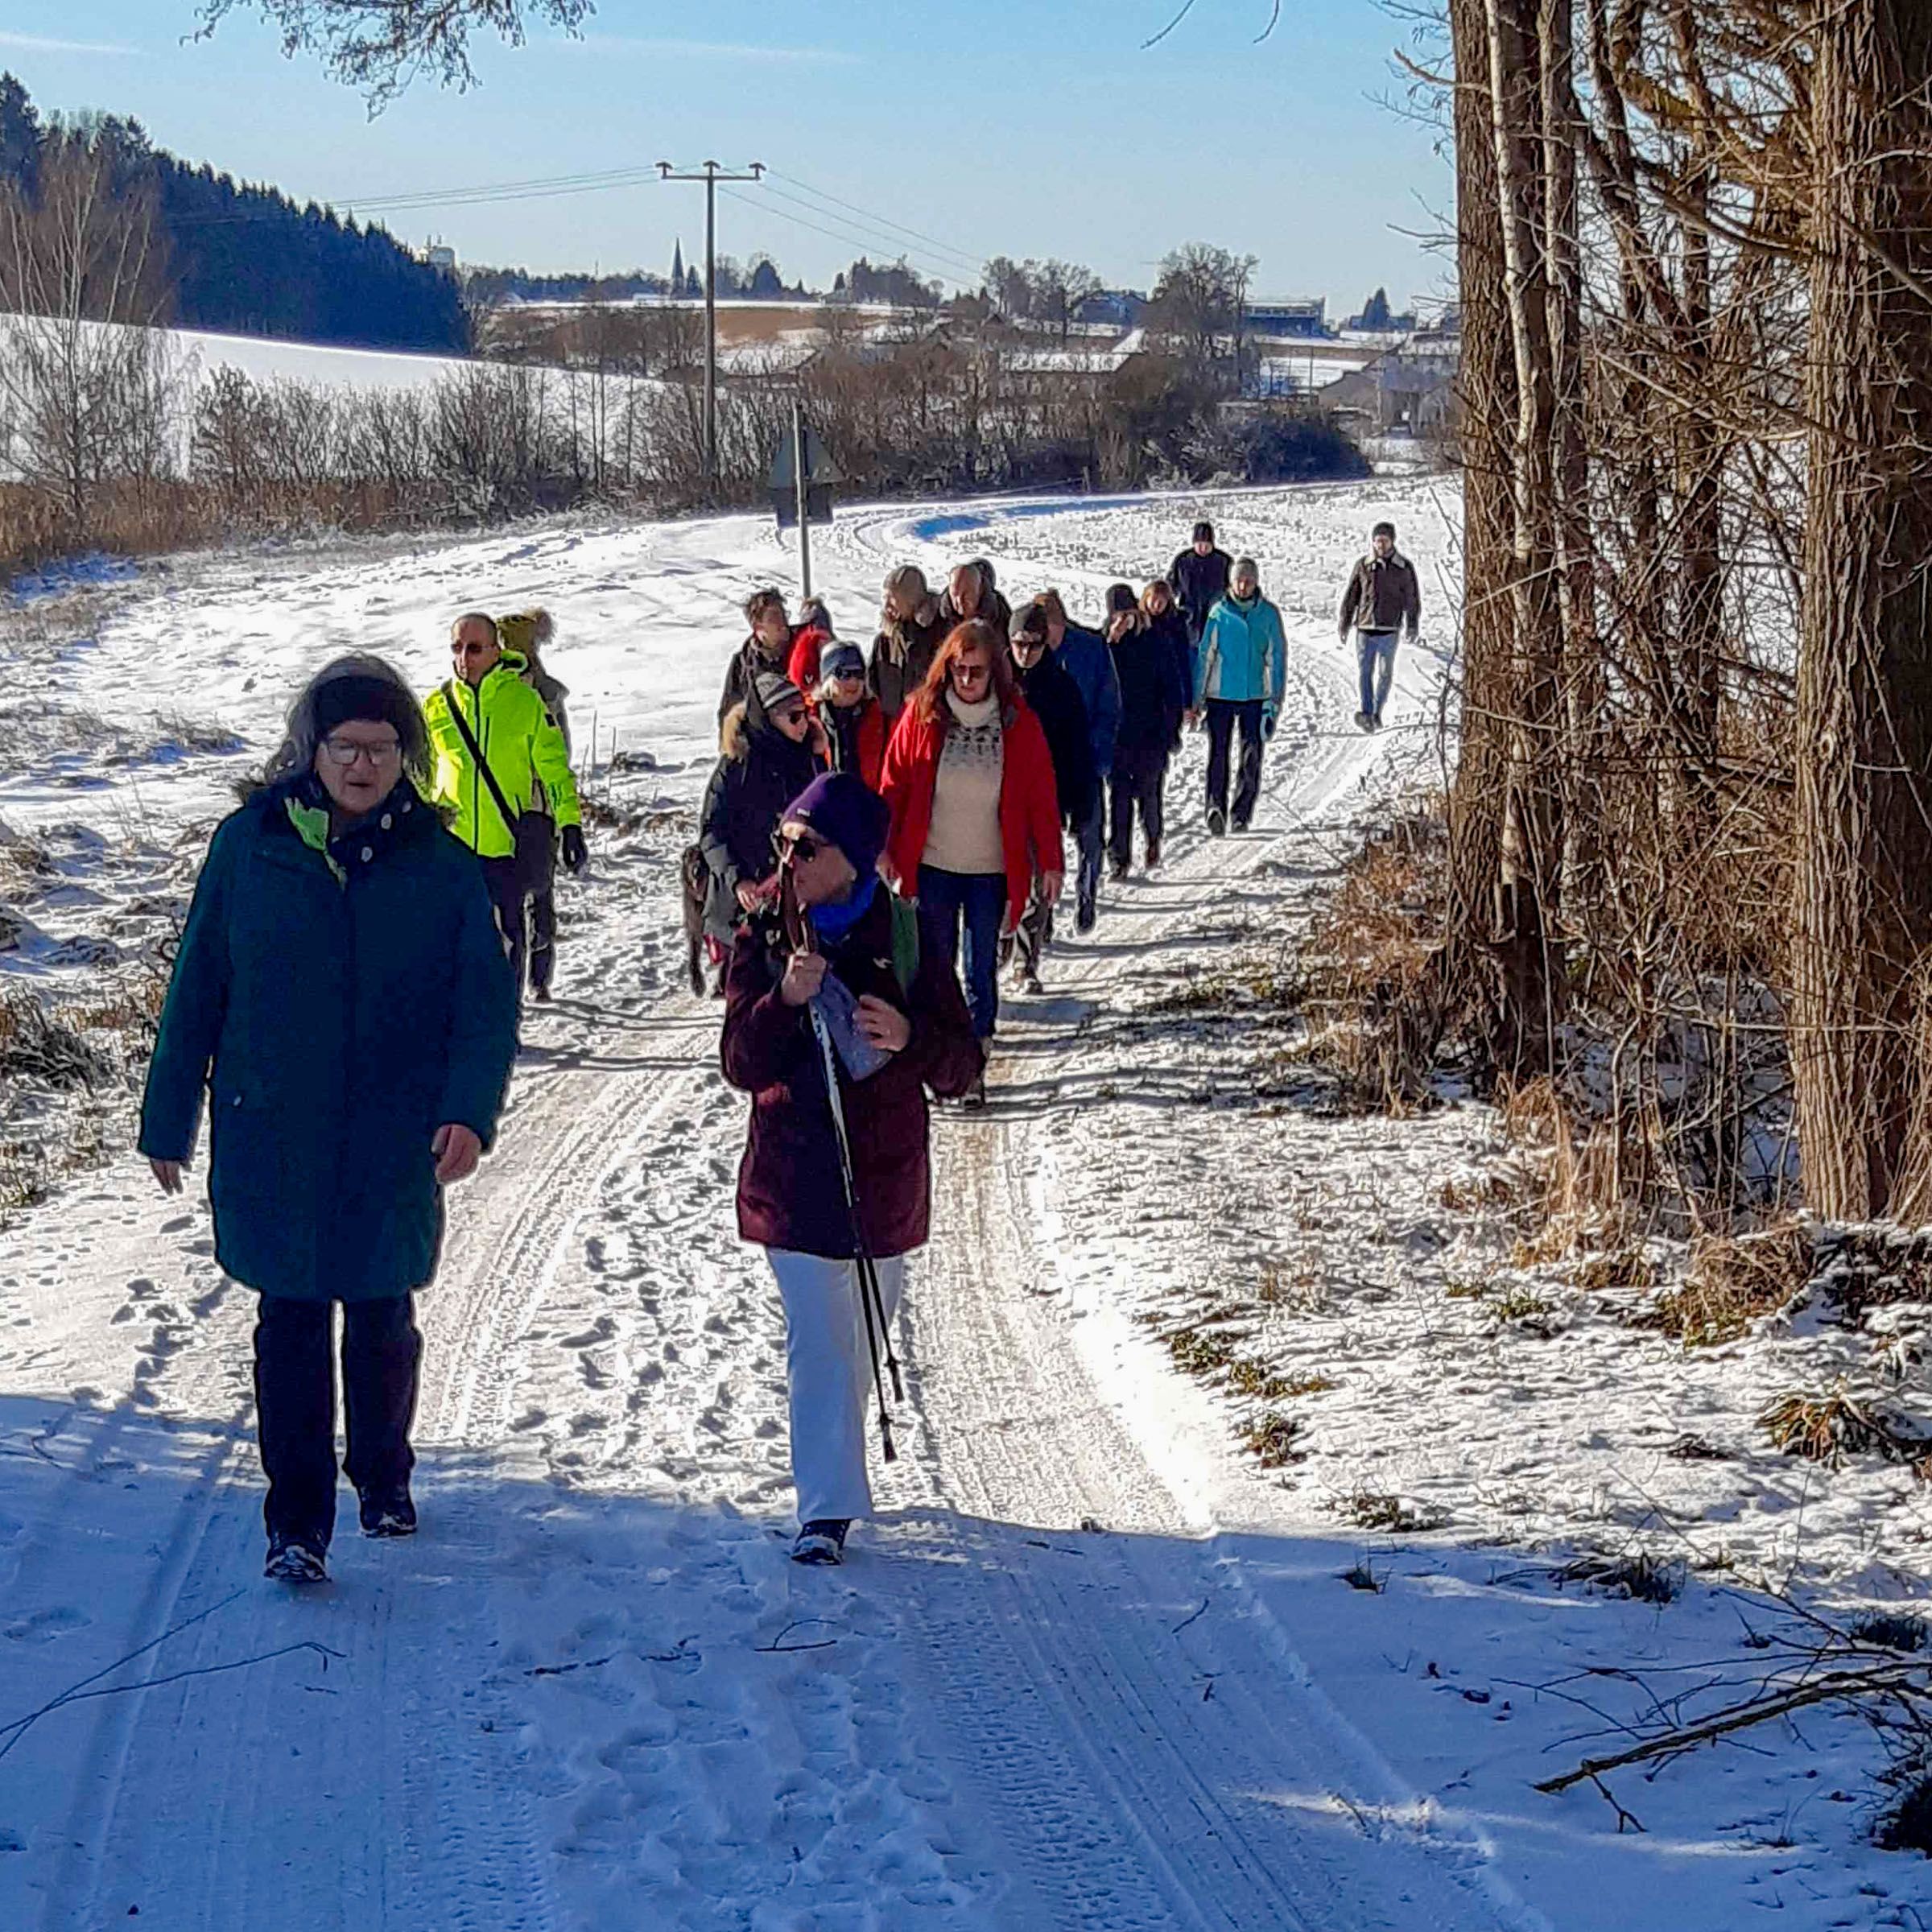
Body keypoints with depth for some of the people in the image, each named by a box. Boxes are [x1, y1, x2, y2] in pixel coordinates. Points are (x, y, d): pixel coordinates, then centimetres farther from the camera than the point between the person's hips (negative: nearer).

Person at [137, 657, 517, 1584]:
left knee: (382, 1320, 13)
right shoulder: (249, 845, -2)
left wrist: (470, 1110, -20)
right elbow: (197, 987, 3)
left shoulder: (440, 865, -2)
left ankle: (383, 1477, 36)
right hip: (271, 1134, -1)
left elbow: (488, 1001, -4)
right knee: (291, 1321, 0)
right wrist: (168, 1120, 5)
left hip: (395, 1142, 1)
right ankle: (296, 1519, 7)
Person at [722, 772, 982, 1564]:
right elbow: (741, 1066, -6)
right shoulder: (764, 941, -1)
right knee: (820, 1343, -9)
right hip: (794, 1178, -1)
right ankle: (826, 1511, -8)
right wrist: (785, 1001, -22)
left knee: (863, 1339, 16)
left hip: (885, 1173, 1)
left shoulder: (905, 941, -3)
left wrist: (908, 1038, -23)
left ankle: (836, 1478, 36)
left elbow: (961, 1066, -3)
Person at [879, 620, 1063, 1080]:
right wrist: (885, 850, 0)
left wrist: (1050, 862, -1)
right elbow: (895, 786, 3)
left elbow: (1041, 796, 0)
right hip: (932, 868, 0)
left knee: (982, 971, 4)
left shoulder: (1019, 723, -5)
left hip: (992, 871, 0)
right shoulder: (922, 716, -4)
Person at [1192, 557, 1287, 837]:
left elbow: (1277, 656, 6)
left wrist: (1276, 697, 0)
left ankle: (1242, 814, 11)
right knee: (1218, 752, -10)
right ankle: (1216, 807, -16)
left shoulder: (1269, 614, 2)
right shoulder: (1219, 613, 0)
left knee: (1252, 756, 4)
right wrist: (1197, 698, -1)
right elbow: (1204, 655, 2)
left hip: (1255, 696, 1)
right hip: (1220, 695, -1)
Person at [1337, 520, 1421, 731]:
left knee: (1385, 673, 5)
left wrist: (1412, 627, 2)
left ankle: (1377, 714, 15)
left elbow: (1412, 599, 7)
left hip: (1389, 629, 0)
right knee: (1365, 671, -7)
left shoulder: (1404, 567, 3)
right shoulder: (1363, 566, 5)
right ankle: (1367, 715, -11)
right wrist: (1344, 625, 9)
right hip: (1365, 628, 0)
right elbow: (1350, 597, 10)